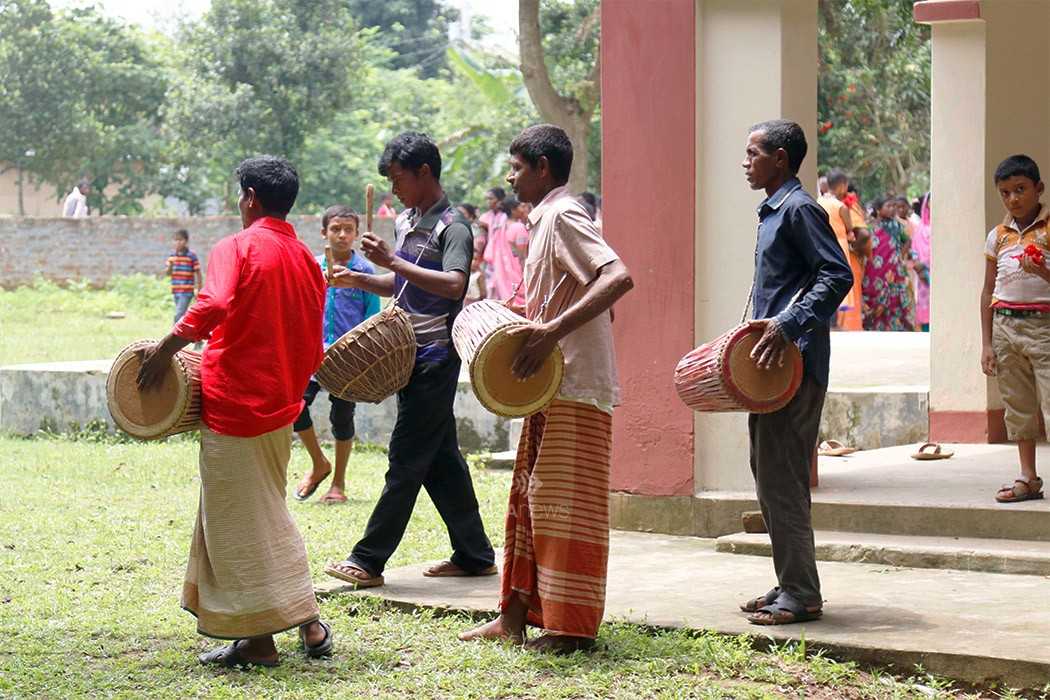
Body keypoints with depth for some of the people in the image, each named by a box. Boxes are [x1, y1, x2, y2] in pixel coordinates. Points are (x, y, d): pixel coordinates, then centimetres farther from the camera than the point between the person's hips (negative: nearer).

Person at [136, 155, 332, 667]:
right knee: (267, 517, 19)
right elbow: (313, 350, 13)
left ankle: (258, 640, 3)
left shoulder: (236, 248, -10)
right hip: (280, 407, 8)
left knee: (239, 523, 0)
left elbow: (213, 305, -28)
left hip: (234, 405, -7)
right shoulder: (307, 260, 11)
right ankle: (308, 624, 19)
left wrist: (165, 348, -18)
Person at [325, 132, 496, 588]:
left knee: (407, 458, -6)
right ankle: (474, 555, 18)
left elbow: (453, 285, -28)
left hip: (435, 357, -9)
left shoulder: (451, 227, -13)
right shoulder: (405, 222, 14)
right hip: (411, 353, 9)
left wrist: (392, 261, -29)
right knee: (441, 457, 12)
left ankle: (368, 561, -4)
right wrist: (360, 281, 7)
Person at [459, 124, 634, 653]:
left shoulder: (562, 216, -14)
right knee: (529, 498, 13)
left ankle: (573, 627, 2)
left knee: (565, 504, -4)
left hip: (576, 387, -10)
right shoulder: (545, 219, 16)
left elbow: (619, 277, -28)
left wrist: (553, 331, -32)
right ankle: (517, 616, 19)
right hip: (550, 383, 10)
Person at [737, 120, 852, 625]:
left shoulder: (799, 209, -11)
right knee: (770, 474, 13)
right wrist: (762, 331, 21)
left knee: (781, 477, -9)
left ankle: (801, 595, -5)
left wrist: (788, 326, -27)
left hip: (794, 364, -10)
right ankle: (790, 585, 19)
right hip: (772, 362, 10)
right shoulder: (773, 212, 19)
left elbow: (838, 276, -20)